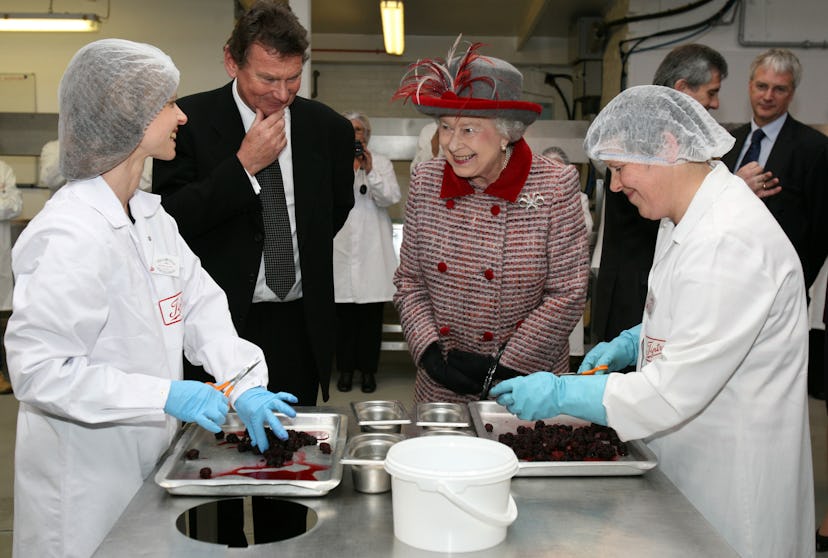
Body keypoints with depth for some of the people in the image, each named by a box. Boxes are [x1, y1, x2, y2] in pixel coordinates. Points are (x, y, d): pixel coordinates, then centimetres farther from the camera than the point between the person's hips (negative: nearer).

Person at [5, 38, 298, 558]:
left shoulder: (151, 215, 4)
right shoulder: (71, 233, -24)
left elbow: (202, 304, 3)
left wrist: (245, 387, -11)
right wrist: (167, 396, -27)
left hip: (144, 461, 8)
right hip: (86, 482, -8)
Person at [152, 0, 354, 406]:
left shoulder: (330, 129, 4)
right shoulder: (190, 121, -5)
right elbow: (168, 220, -12)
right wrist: (244, 165, -17)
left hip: (300, 327, 3)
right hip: (218, 325, -2)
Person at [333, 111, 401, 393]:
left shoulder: (381, 163, 10)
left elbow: (391, 198, -3)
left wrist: (370, 172, -14)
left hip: (372, 252, 1)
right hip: (341, 249, -1)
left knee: (371, 314, 3)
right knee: (344, 314, 1)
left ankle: (368, 369, 14)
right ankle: (345, 368, 14)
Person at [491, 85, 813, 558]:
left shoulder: (730, 243, -28)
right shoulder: (687, 219, 5)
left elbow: (679, 390, -28)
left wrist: (561, 393, -24)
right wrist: (634, 343, 5)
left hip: (733, 477, -9)